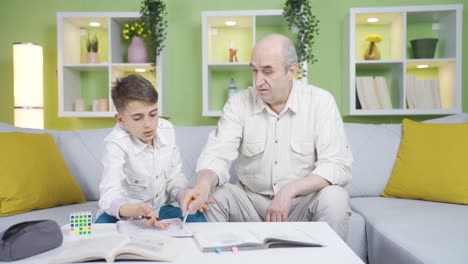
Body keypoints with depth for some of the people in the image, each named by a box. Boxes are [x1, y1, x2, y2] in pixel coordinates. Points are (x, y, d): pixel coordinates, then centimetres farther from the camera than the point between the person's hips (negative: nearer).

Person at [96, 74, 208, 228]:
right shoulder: (116, 144, -23)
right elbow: (110, 196, -32)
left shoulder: (167, 130, -7)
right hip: (126, 212, -4)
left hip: (160, 208, 4)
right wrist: (137, 211, -53)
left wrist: (186, 197, -21)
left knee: (199, 220, -18)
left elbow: (175, 177, 1)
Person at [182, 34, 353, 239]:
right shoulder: (238, 103, -4)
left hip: (302, 202, -1)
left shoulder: (320, 102, -9)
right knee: (210, 196, -23)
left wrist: (289, 191, -30)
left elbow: (338, 165, -16)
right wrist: (204, 184, -37)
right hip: (250, 200, 2)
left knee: (334, 197, -30)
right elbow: (218, 155, -14)